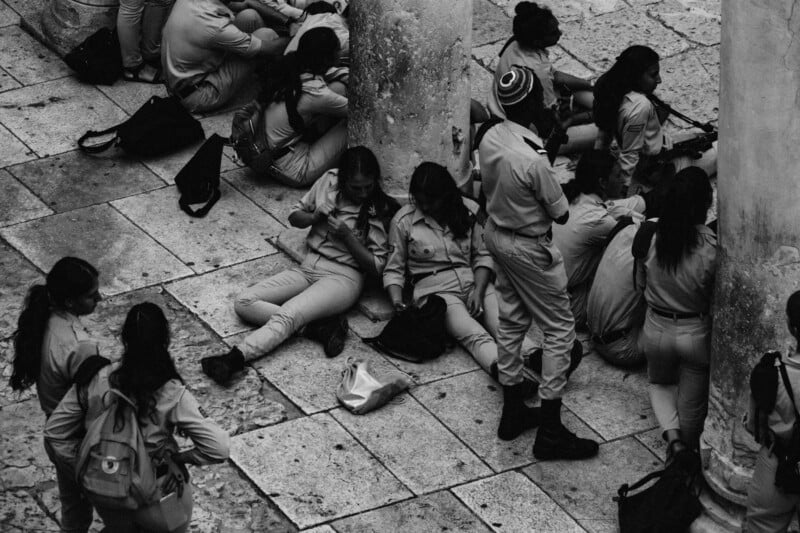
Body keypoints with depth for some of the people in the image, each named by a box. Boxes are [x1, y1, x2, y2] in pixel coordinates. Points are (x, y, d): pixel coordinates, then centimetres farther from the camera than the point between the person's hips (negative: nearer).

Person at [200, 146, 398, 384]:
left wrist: (347, 236, -18)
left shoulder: (380, 210, -7)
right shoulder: (329, 182, 5)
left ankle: (235, 358, -49)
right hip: (308, 268, 7)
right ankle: (320, 325, -24)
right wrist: (316, 217, -8)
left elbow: (377, 267, -6)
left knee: (287, 314, -33)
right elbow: (294, 216, 15)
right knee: (244, 303, -14)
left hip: (343, 277, -7)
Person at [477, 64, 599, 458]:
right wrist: (558, 186, 1)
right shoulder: (533, 159, -32)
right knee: (559, 329, 3)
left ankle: (513, 410, 34)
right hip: (529, 248, -8)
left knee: (512, 320, 21)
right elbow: (561, 214, -19)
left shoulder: (490, 139, -7)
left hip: (496, 232, 8)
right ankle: (550, 432, 5)